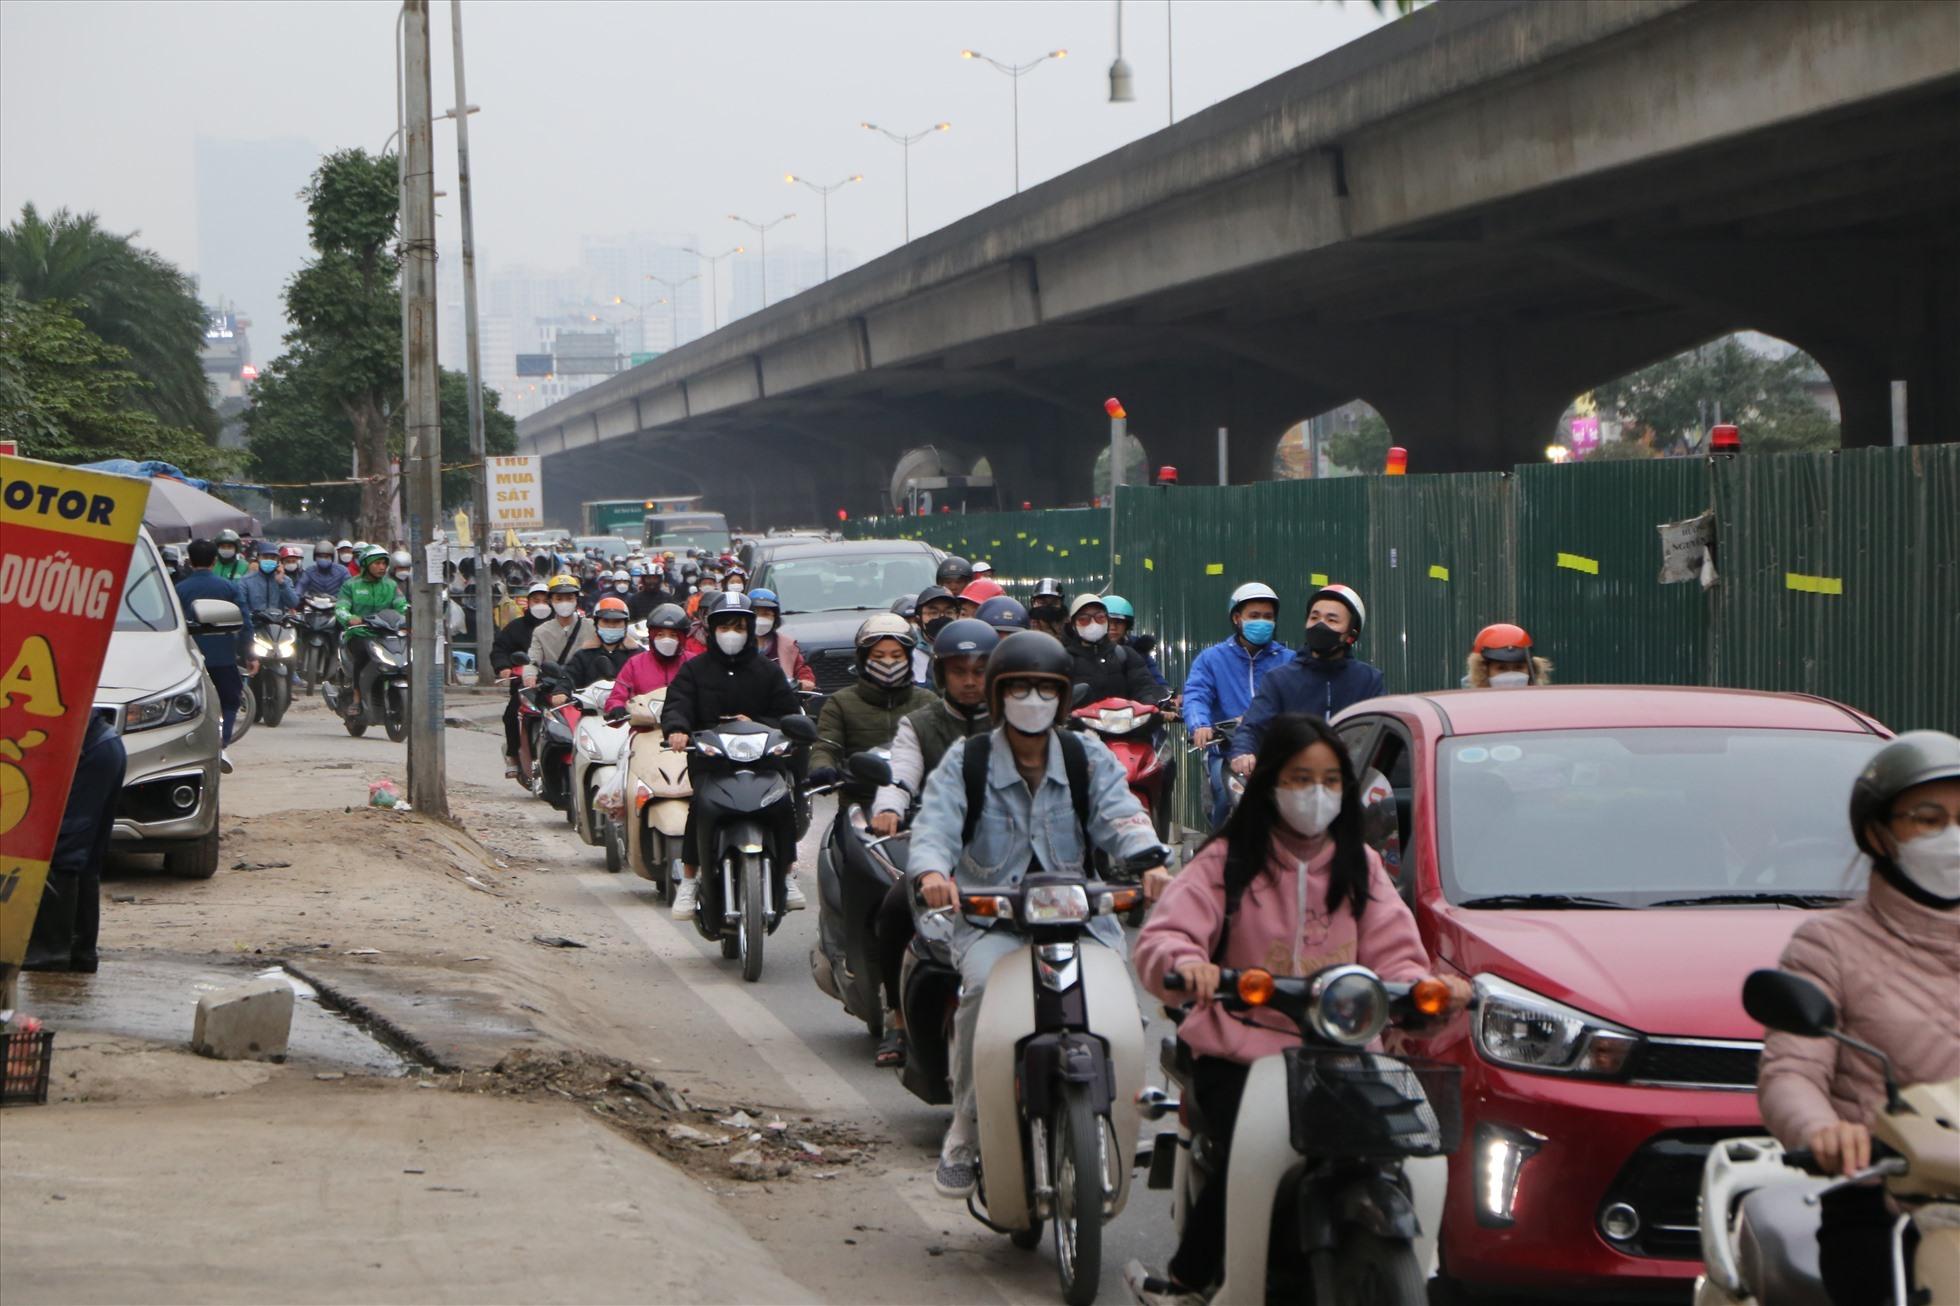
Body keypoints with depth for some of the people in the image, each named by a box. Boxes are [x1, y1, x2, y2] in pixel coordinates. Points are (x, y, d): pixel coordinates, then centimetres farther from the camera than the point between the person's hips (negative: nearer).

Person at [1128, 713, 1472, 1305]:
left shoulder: (1361, 866, 17)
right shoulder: (1227, 861, 7)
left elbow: (1393, 956, 8)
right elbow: (1161, 937, -6)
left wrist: (1429, 989, -14)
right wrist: (1185, 964, -29)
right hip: (1238, 1051, -3)